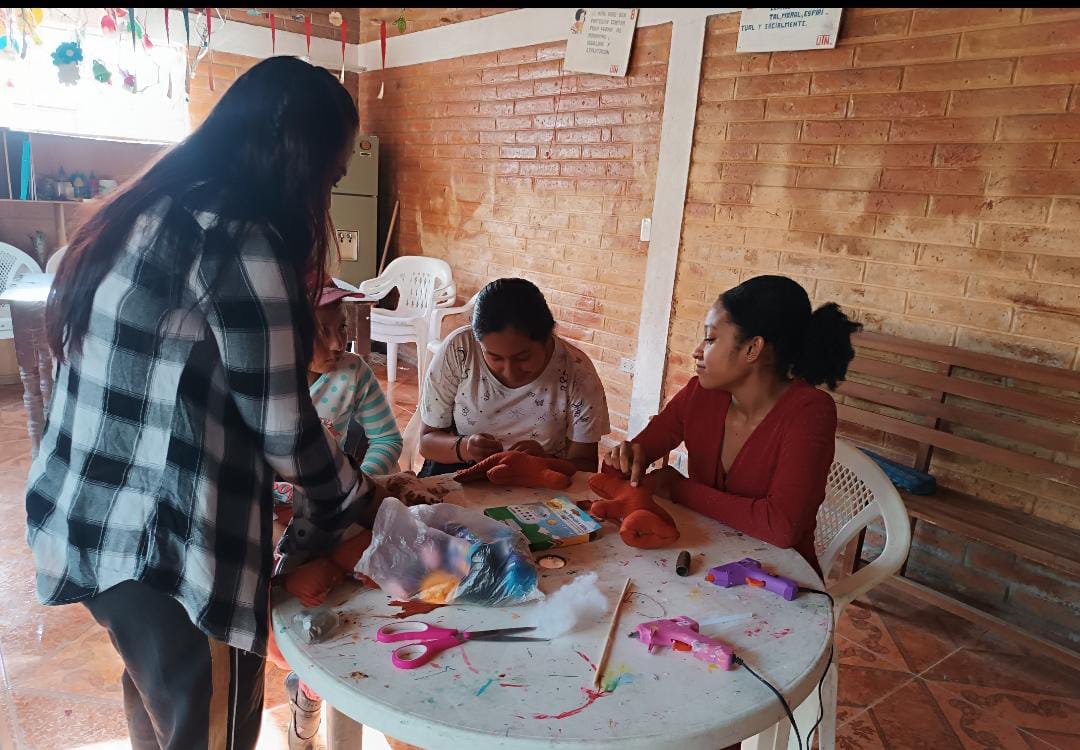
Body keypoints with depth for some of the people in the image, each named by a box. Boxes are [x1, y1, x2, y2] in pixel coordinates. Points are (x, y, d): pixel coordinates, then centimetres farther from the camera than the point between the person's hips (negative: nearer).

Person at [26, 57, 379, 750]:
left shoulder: (146, 210, 8)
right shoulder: (243, 244, -19)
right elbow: (283, 428, -16)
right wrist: (356, 499, 3)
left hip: (89, 522, 9)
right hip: (170, 547, -9)